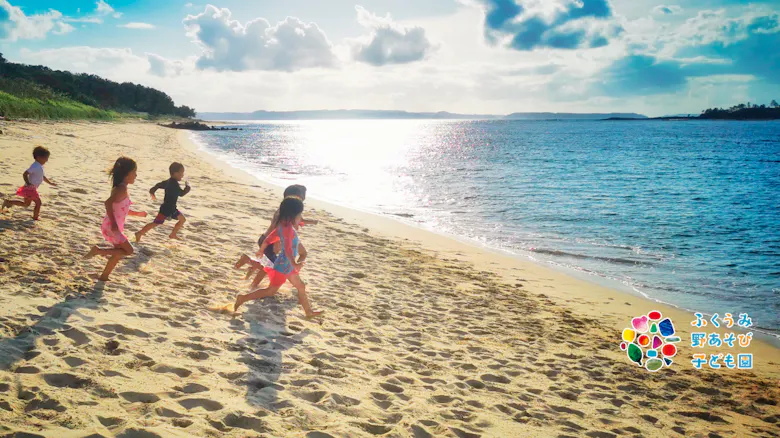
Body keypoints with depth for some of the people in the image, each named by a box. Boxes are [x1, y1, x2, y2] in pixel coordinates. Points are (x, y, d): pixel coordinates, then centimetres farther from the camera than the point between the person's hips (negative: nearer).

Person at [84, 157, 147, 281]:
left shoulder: (119, 188, 13)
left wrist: (137, 213, 25)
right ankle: (98, 251, -3)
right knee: (128, 251, -4)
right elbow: (108, 203, -32)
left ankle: (104, 276, 26)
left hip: (115, 227, 10)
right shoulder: (122, 189, -18)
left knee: (120, 252, 19)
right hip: (112, 227, -10)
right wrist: (114, 224, -31)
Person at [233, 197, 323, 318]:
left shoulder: (282, 225, 2)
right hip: (284, 266, -10)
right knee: (270, 291, -1)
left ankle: (309, 311, 32)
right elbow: (288, 249, -33)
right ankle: (243, 298, 3)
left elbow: (268, 239, 10)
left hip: (287, 265, 10)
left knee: (301, 287, 20)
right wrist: (294, 264, -35)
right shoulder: (288, 228, -24)